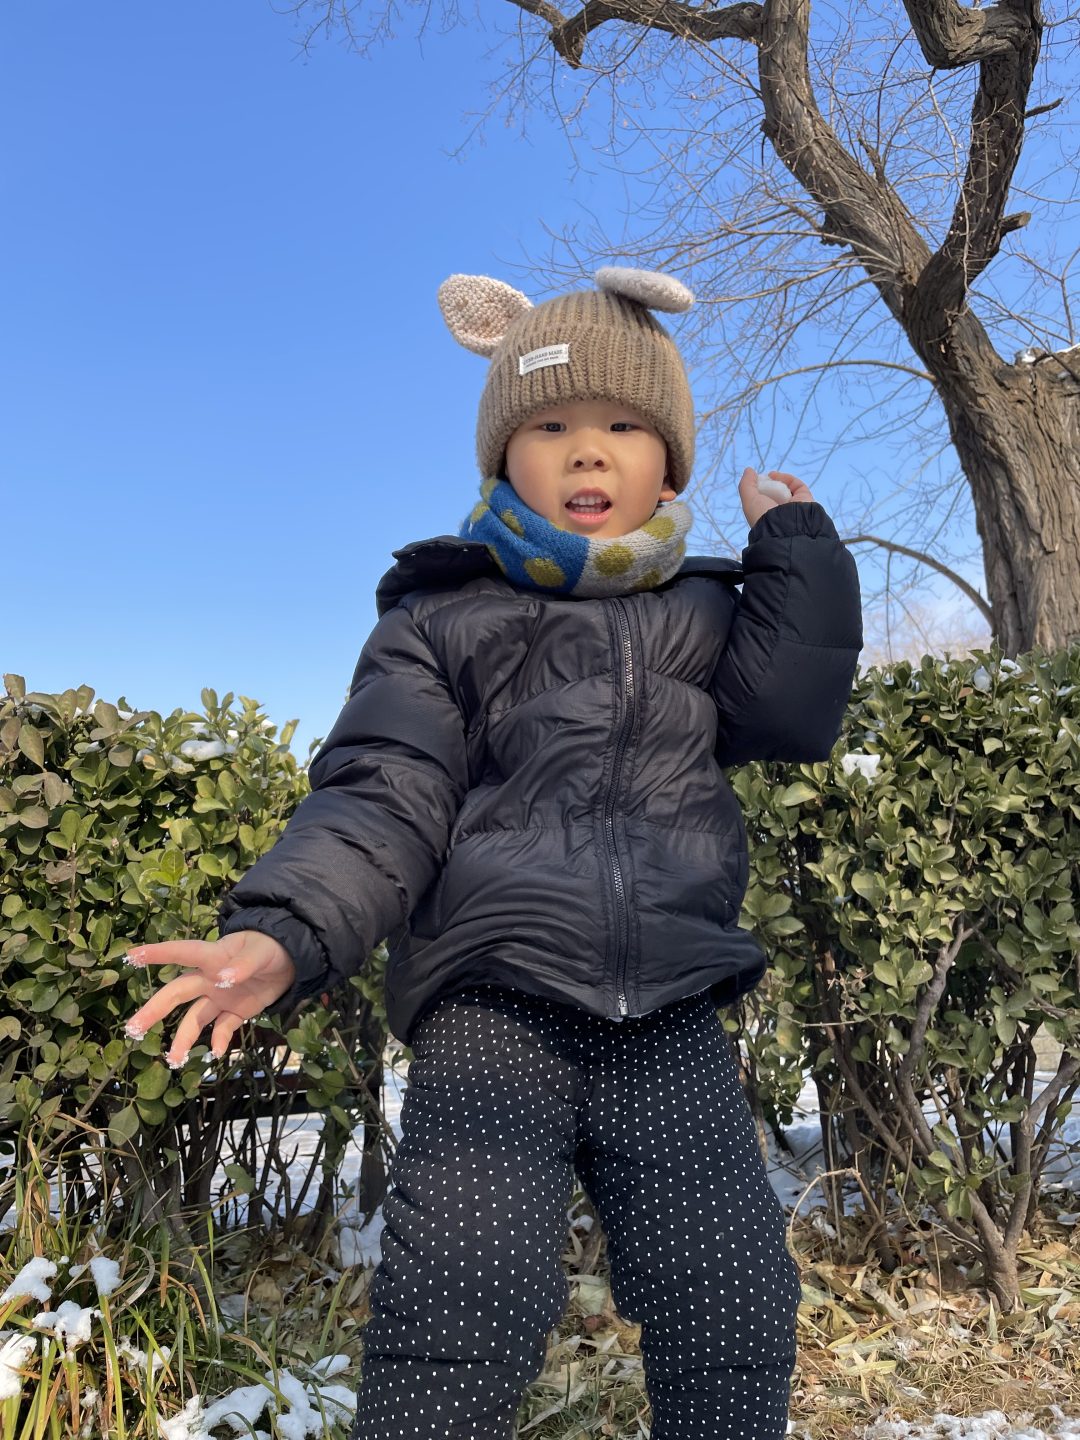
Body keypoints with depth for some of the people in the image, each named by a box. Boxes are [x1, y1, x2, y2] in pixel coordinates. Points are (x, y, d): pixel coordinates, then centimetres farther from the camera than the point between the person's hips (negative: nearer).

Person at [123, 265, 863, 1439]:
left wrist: (796, 545, 1)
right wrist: (287, 932, -20)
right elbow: (381, 802, -3)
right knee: (459, 1311, -16)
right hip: (490, 1012, -2)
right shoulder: (442, 623, 9)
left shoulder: (704, 615, 17)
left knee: (735, 1320, 0)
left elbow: (790, 713, 0)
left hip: (673, 1030, 3)